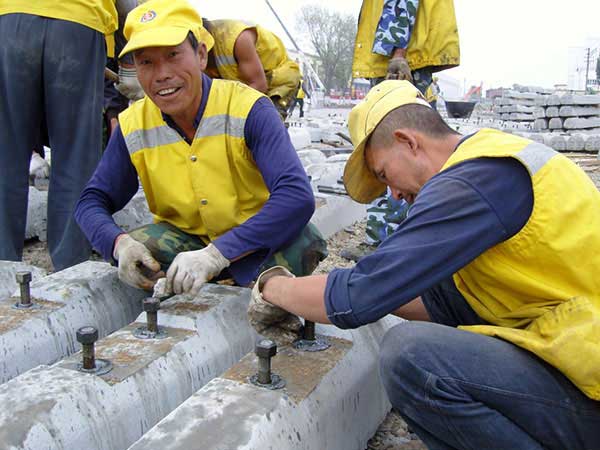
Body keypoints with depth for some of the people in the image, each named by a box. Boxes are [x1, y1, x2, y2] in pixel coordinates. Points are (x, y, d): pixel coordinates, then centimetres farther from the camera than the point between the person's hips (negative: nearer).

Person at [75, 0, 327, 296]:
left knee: (298, 242, -34)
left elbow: (297, 196, -33)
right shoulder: (132, 126, -8)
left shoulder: (248, 109, -21)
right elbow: (93, 201, -1)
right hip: (185, 238, 3)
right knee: (134, 252, -26)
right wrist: (120, 243, -26)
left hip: (255, 241, -2)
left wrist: (215, 255, -42)